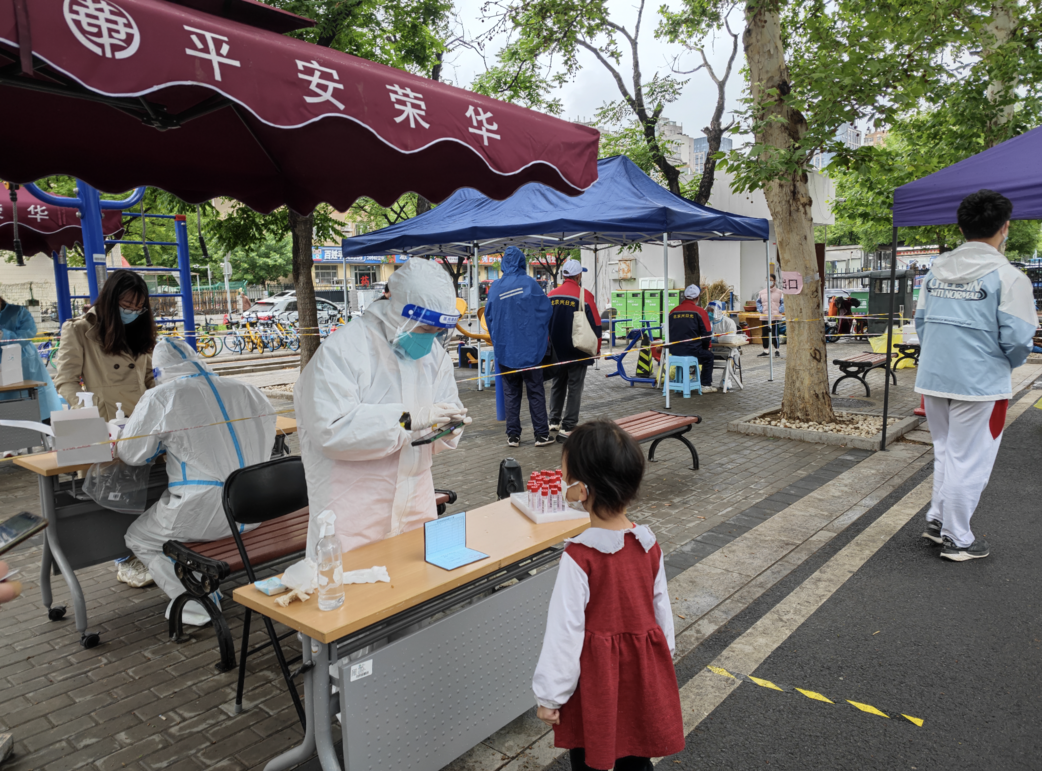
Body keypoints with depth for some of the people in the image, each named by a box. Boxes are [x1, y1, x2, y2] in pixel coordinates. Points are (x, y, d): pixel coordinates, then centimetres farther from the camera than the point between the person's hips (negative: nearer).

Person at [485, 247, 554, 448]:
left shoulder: (495, 287, 1)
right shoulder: (529, 283, -7)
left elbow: (489, 316, 8)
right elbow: (545, 309, -4)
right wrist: (541, 336, 13)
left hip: (505, 349, 2)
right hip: (530, 348, -2)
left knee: (511, 393, 10)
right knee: (535, 391, 5)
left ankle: (513, 435, 12)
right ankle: (541, 434, 7)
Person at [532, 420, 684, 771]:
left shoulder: (579, 556, -25)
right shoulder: (649, 545, -9)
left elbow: (565, 629, -18)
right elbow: (662, 609, 2)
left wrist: (550, 696, -7)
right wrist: (663, 658, 19)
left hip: (595, 674, -4)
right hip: (643, 668, 5)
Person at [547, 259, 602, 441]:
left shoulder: (551, 296, 3)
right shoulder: (585, 296, -11)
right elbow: (595, 325, -9)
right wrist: (596, 349, 3)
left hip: (557, 351, 5)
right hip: (577, 352, -4)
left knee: (557, 386, 18)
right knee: (574, 389, 1)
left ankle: (554, 421, 23)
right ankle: (567, 428, 1)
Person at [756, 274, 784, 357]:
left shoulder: (780, 292, 4)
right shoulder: (761, 292, 11)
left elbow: (783, 303, 4)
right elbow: (758, 302, 17)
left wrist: (780, 310, -9)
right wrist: (760, 310, 2)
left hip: (775, 317, -3)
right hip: (764, 317, 3)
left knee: (775, 334, -6)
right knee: (764, 334, 5)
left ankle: (777, 350, 7)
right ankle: (766, 351, 14)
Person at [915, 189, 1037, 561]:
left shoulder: (936, 270, 5)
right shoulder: (1007, 276, -12)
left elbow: (921, 321, 11)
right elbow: (1017, 338, -14)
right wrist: (1009, 363, 7)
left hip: (932, 379, 6)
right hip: (980, 384, -6)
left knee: (945, 451, 22)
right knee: (969, 461, 6)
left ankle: (937, 521, 30)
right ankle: (957, 540, 17)